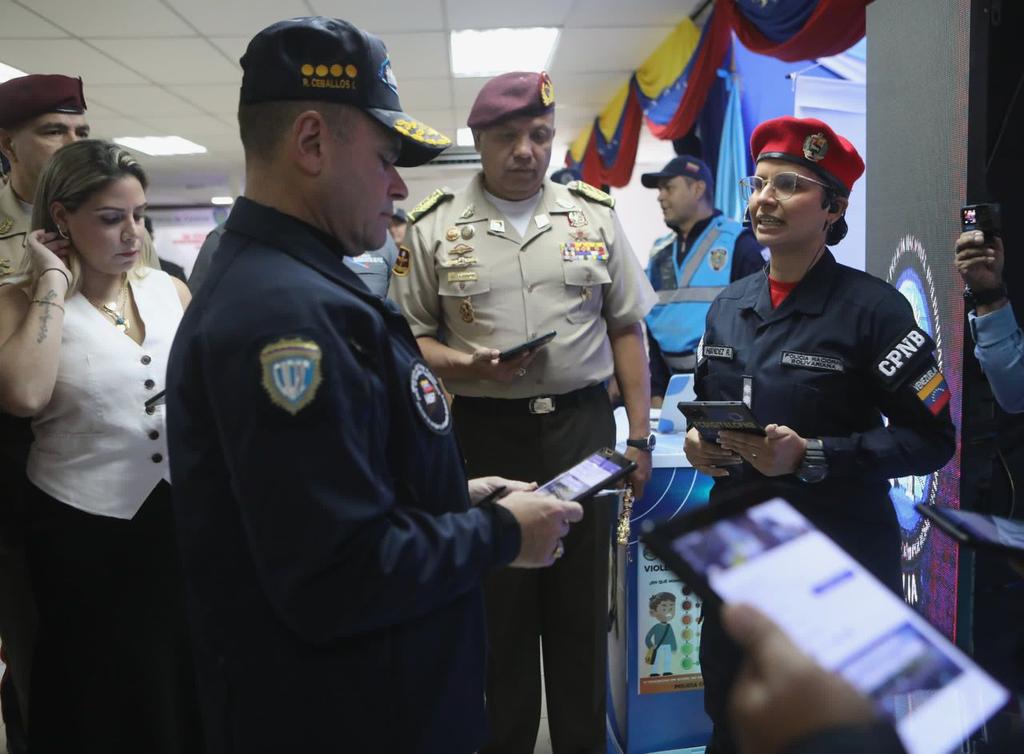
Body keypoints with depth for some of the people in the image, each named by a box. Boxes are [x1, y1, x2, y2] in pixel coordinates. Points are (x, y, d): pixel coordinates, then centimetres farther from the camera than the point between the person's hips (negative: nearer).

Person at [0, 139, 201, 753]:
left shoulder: (171, 290, 4)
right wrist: (53, 283, -18)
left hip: (182, 516, 3)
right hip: (84, 532, -3)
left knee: (189, 684, 18)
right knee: (104, 699, 15)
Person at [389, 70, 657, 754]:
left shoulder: (595, 215, 6)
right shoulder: (435, 228, 1)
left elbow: (627, 329, 8)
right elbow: (409, 336, 3)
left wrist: (640, 435, 4)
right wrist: (469, 366, -17)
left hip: (583, 427, 2)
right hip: (487, 433, -1)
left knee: (583, 602, 12)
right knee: (498, 605, 10)